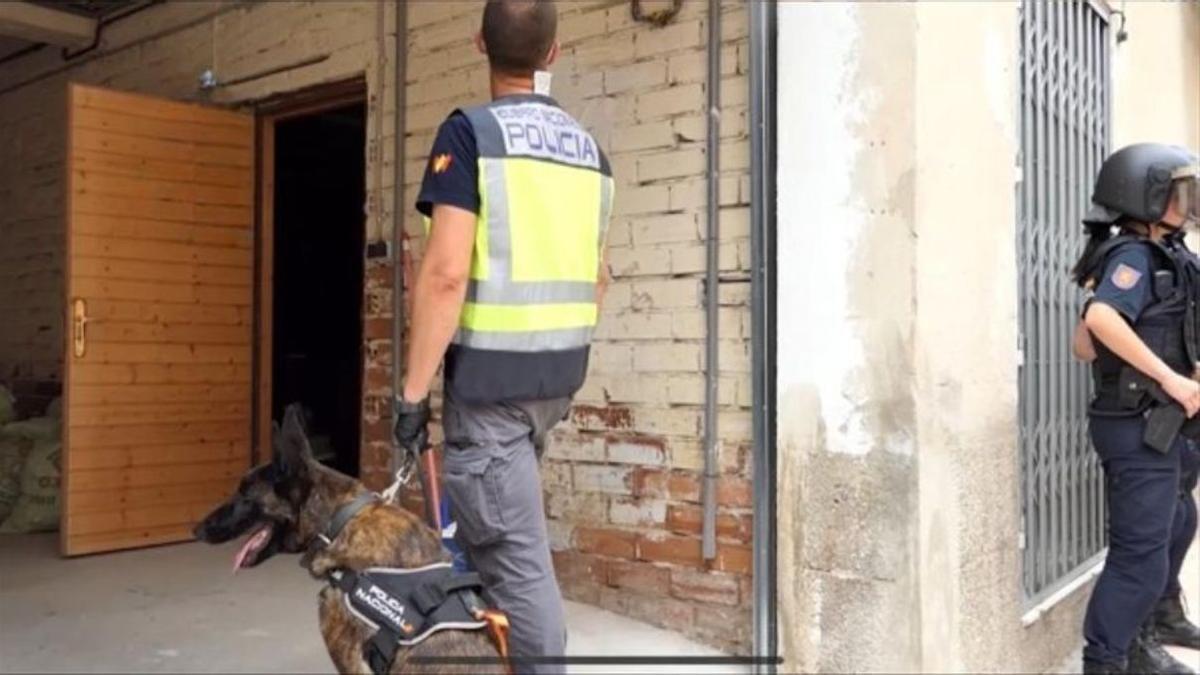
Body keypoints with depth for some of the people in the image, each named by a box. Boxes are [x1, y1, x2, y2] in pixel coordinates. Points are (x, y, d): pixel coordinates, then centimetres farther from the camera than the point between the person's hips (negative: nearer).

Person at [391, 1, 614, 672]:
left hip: (492, 376, -7)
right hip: (561, 375, 7)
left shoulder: (470, 130, -10)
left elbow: (446, 272, -18)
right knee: (499, 529, 23)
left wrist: (413, 389, -12)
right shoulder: (589, 146, 10)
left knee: (517, 559, -1)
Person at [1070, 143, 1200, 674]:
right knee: (1141, 558, -4)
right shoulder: (1135, 255, -12)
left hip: (1155, 427, 10)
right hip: (1140, 427, -10)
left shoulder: (1155, 259, 16)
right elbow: (1100, 318, -32)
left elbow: (1084, 343, 16)